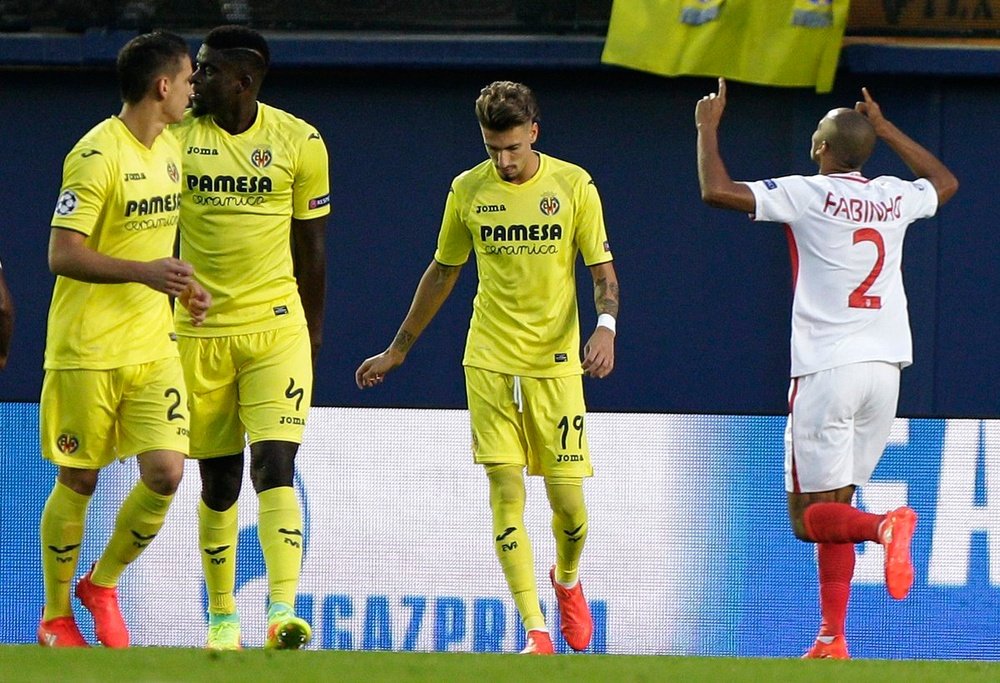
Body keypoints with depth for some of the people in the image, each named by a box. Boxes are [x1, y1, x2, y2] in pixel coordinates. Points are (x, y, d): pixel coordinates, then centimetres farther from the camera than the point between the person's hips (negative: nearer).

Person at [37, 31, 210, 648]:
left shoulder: (168, 149, 11)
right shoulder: (97, 155, -15)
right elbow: (63, 255, -19)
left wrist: (184, 284, 11)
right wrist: (144, 271, -28)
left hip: (154, 345, 7)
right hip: (87, 349, -7)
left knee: (166, 472, -6)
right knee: (78, 482, 2)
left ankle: (103, 586, 16)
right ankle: (56, 616, 18)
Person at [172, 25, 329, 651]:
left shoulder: (299, 142, -2)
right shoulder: (177, 135, -1)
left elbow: (310, 242, 8)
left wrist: (314, 330, 11)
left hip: (277, 325, -1)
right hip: (200, 333, 1)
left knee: (275, 464, -15)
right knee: (219, 481, 6)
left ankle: (283, 610, -23)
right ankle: (222, 616, 17)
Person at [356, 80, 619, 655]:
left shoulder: (573, 185, -1)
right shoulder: (468, 191, 4)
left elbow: (603, 269, 1)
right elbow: (442, 273, 16)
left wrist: (606, 325, -19)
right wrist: (398, 349, 20)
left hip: (557, 364, -1)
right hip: (490, 363, 1)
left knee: (568, 499, -1)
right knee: (506, 492, -9)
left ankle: (567, 580, 33)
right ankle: (536, 632, -10)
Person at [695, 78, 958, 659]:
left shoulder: (808, 195, -8)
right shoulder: (895, 198, 8)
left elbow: (716, 190, -12)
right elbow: (946, 182, 32)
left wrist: (708, 126, 4)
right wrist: (885, 129, 35)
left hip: (827, 371, -6)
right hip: (884, 370, 6)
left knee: (809, 516, -2)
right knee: (834, 507, 14)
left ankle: (886, 526, -31)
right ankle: (833, 641, 9)